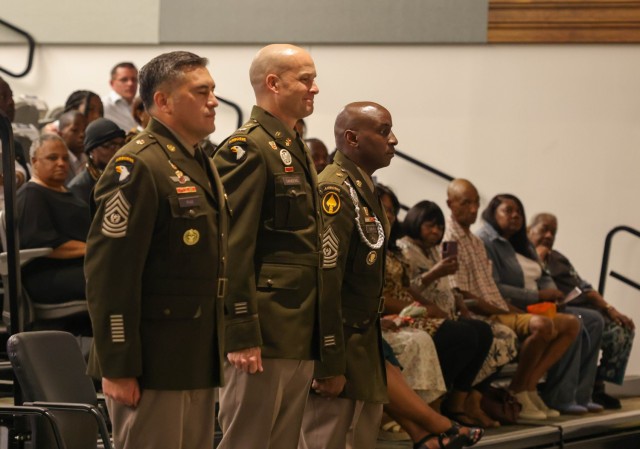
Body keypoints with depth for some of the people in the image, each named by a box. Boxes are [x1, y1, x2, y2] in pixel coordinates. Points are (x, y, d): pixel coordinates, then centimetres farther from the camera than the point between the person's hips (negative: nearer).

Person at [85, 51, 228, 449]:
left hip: (200, 364, 9)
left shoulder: (203, 167, 17)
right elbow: (109, 273, -19)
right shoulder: (139, 166, -13)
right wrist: (118, 367, -21)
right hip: (155, 367, -9)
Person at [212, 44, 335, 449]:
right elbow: (233, 251, -17)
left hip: (302, 336, 10)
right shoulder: (247, 150, -12)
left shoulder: (297, 151, 18)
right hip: (264, 333, -9)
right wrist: (242, 336, -21)